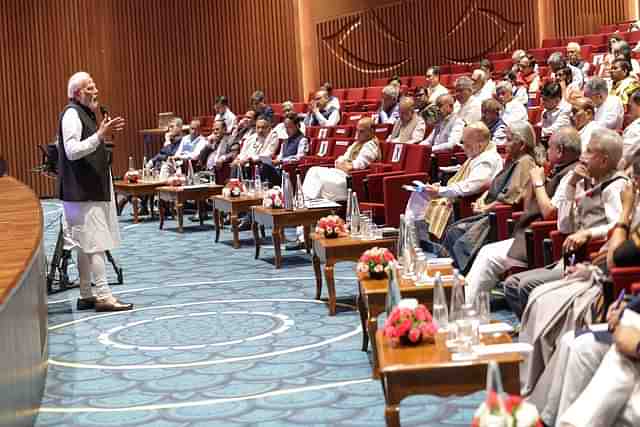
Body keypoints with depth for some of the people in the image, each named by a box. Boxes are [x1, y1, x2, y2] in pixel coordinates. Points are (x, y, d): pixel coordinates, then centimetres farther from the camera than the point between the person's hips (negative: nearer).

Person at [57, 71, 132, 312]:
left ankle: (86, 296, 16)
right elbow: (72, 151, -22)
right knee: (95, 243, -10)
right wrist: (99, 136, -27)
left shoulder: (85, 112, 18)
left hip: (92, 189, 10)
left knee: (86, 246, 11)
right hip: (82, 191, -10)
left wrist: (104, 136, 13)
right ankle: (103, 296, -9)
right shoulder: (71, 114, -12)